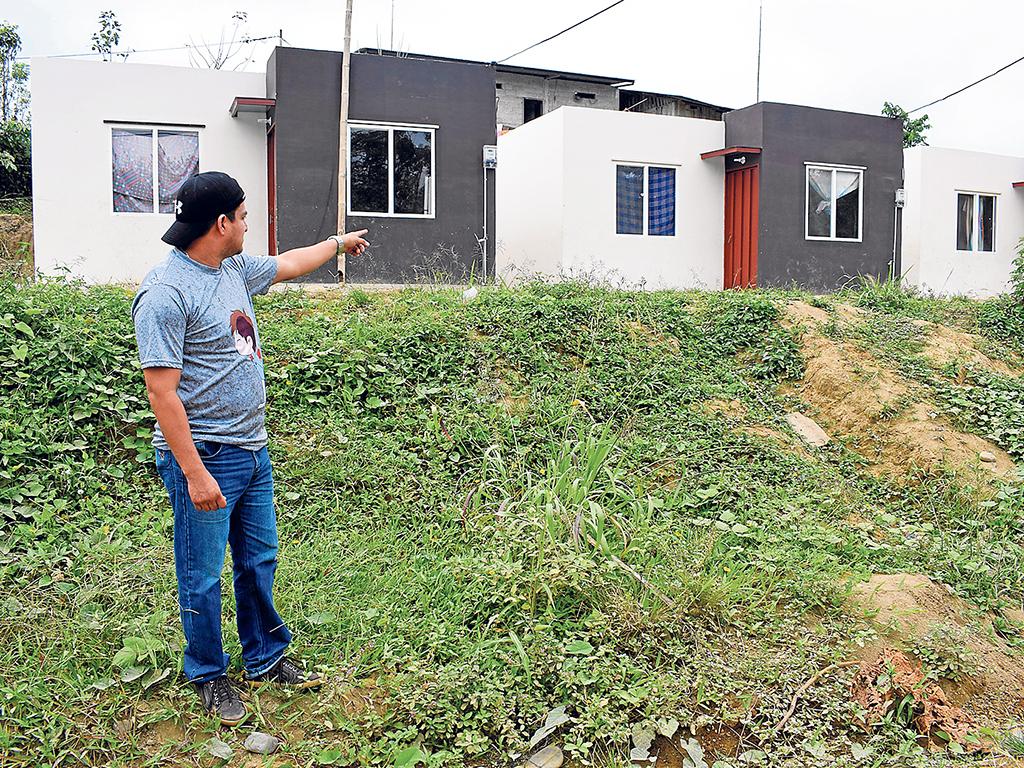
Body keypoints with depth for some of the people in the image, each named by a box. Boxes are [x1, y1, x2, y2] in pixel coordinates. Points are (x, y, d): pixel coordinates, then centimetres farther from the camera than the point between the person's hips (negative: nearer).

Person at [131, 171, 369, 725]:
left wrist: (338, 243, 41)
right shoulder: (165, 291, -18)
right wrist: (195, 474, -22)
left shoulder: (235, 269, 7)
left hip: (252, 451, 9)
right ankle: (208, 677, 27)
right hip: (204, 457, -8)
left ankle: (266, 659, 35)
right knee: (203, 578, 7)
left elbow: (287, 264, 29)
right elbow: (162, 392, -21)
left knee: (259, 562, 18)